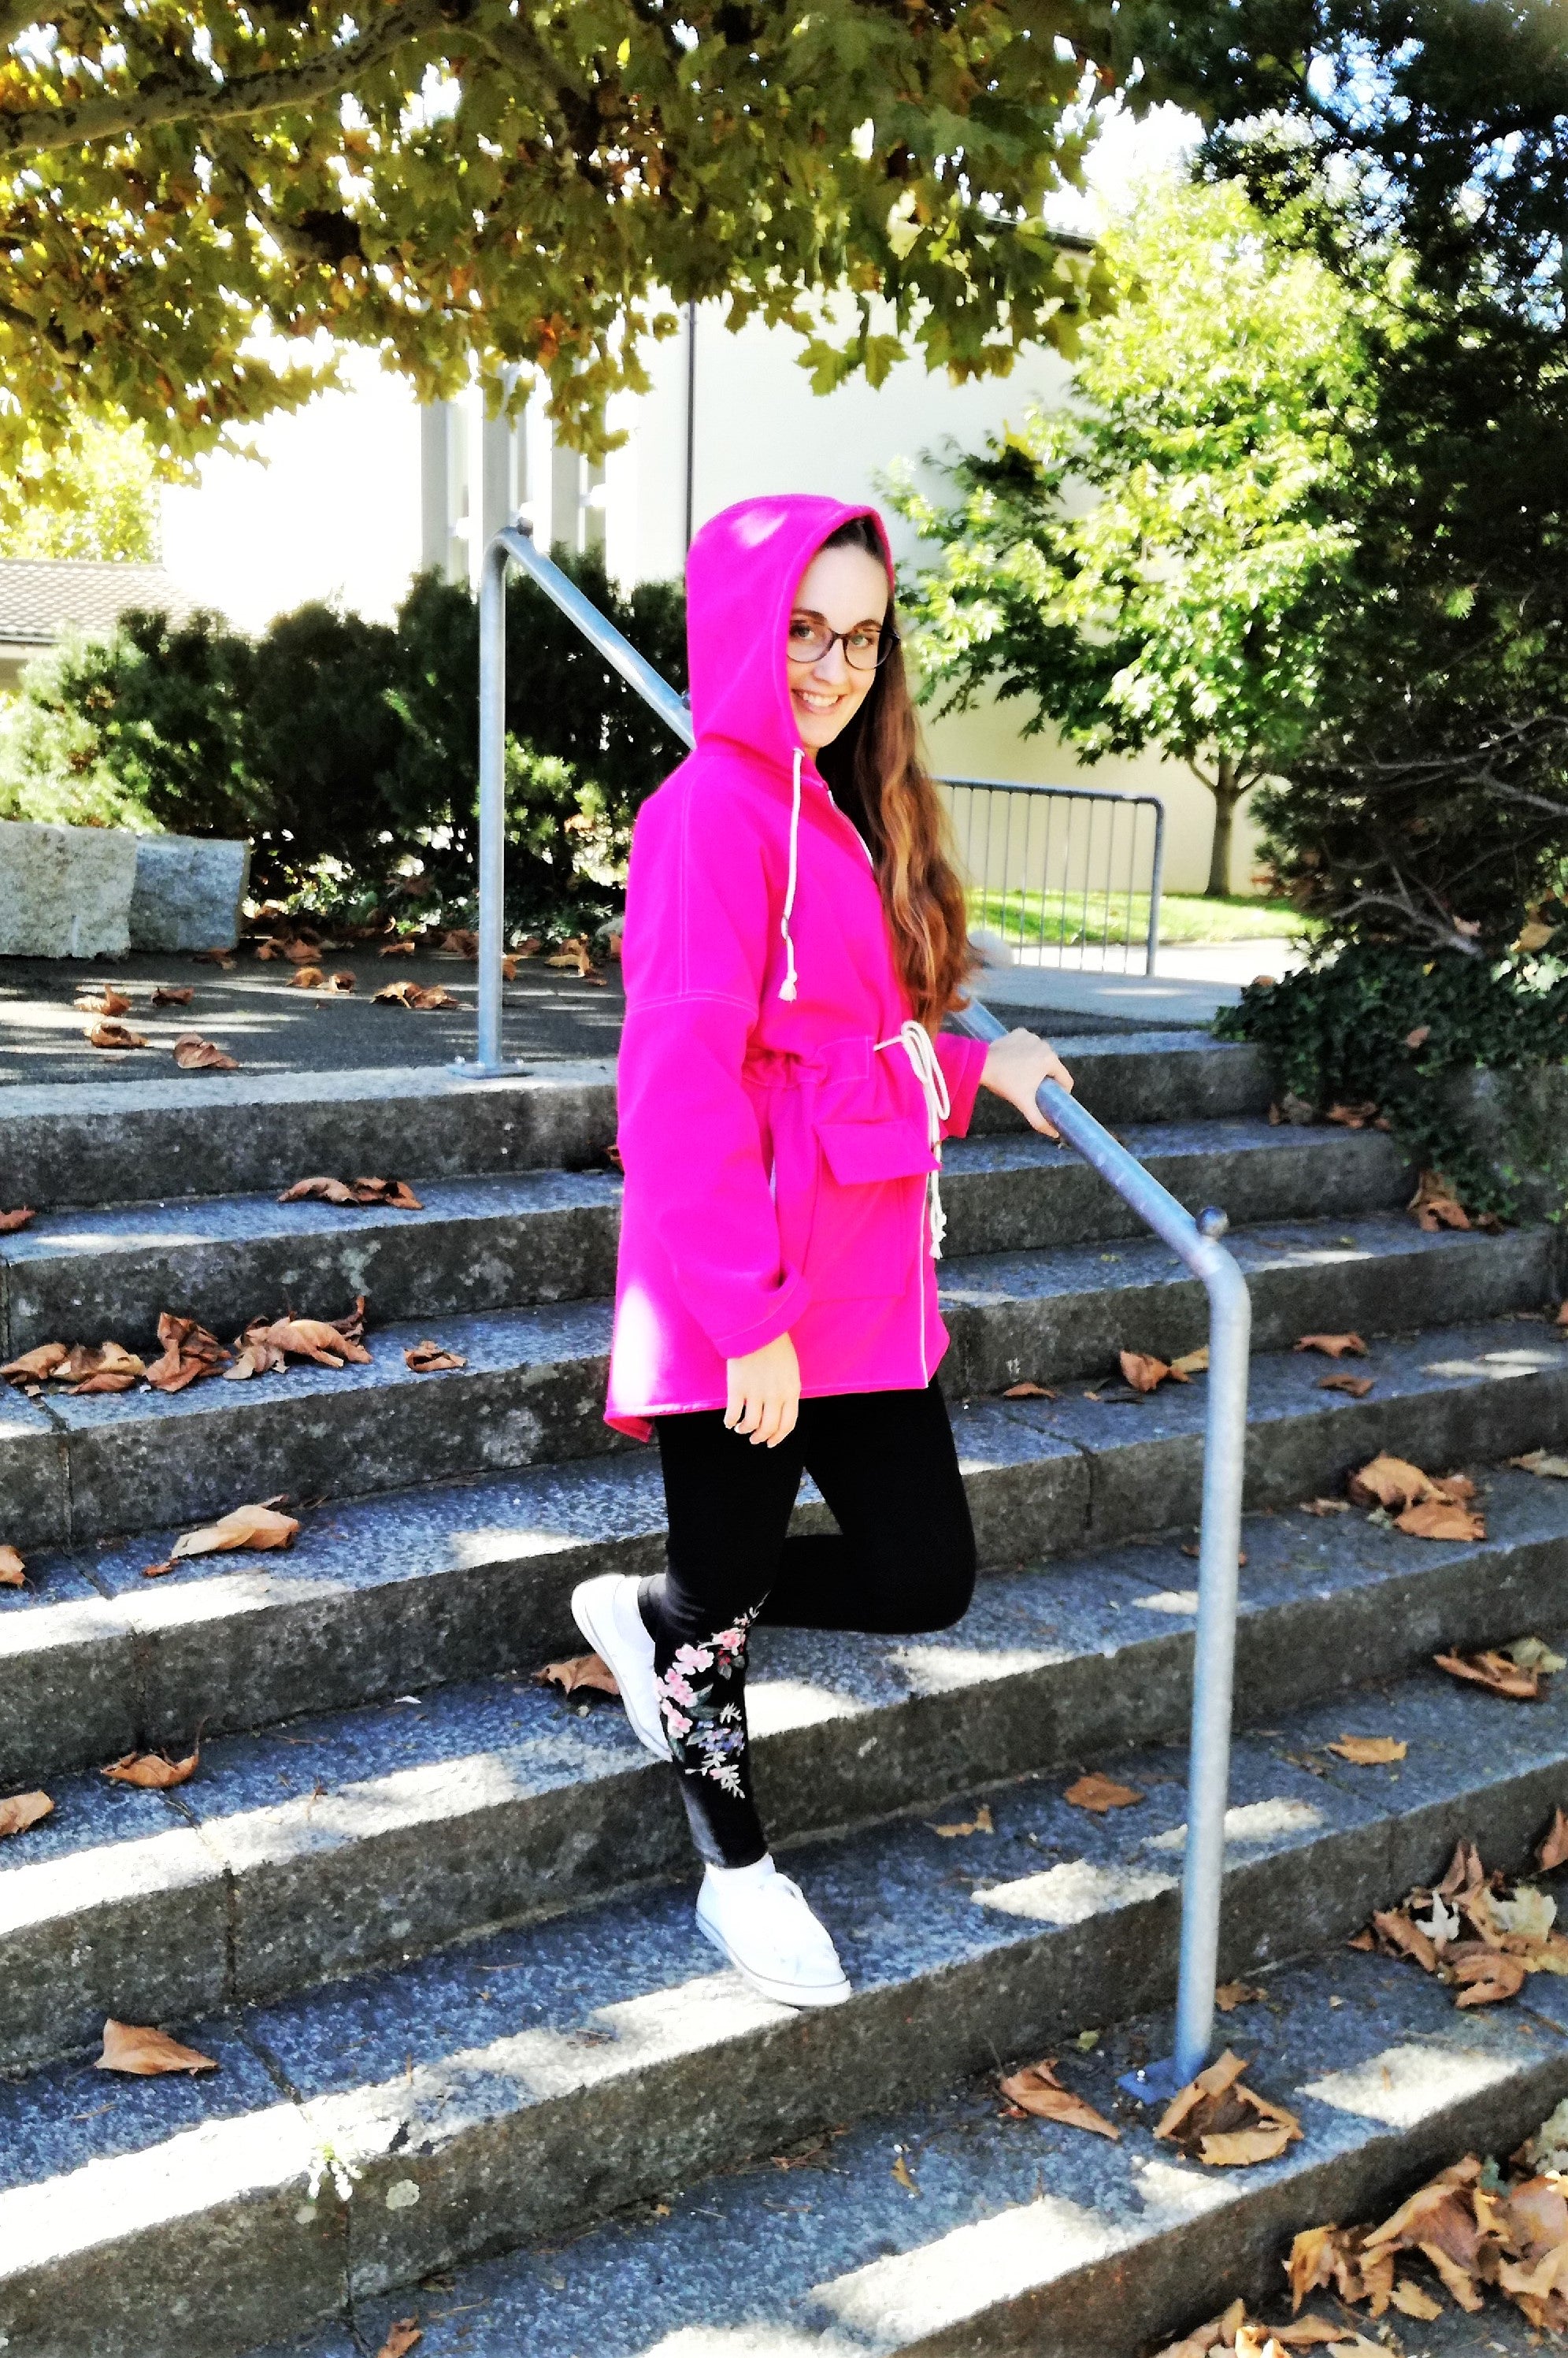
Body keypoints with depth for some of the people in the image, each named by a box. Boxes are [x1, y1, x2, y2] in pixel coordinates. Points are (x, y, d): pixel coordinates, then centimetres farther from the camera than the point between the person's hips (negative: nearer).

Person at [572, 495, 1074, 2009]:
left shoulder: (843, 813, 14)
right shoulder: (717, 806, -13)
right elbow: (682, 1074, -20)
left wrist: (975, 1070, 10)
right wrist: (744, 1311, -21)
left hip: (861, 1286, 9)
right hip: (746, 1301, -9)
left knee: (924, 1576, 11)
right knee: (727, 1582, 10)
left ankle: (653, 1617, 32)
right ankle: (733, 1863, 34)